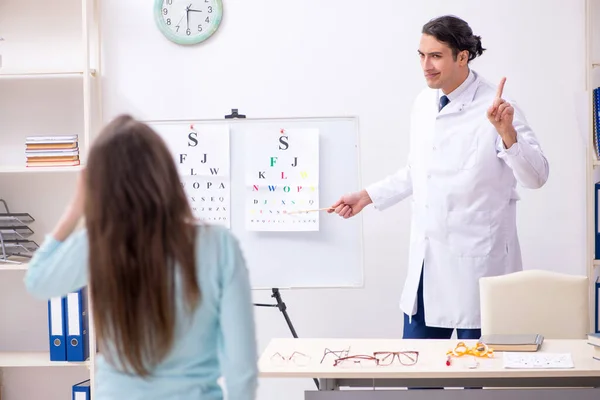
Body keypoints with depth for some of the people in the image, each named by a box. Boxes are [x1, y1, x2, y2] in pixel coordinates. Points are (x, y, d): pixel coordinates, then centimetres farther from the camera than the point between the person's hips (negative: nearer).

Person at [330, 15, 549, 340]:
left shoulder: (494, 108, -13)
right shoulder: (424, 103, 7)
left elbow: (536, 177, -19)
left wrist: (506, 132, -34)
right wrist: (367, 196, 14)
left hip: (476, 262, -6)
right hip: (426, 260, 6)